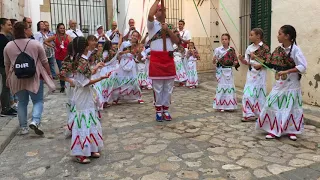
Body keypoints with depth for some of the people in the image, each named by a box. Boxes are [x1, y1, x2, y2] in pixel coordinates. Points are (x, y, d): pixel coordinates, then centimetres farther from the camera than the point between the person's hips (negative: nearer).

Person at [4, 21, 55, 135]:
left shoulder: (8, 46, 3)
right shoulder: (35, 44, -7)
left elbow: (7, 64, 11)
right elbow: (44, 61, -2)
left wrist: (8, 78, 22)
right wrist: (49, 74, 10)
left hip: (17, 78, 4)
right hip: (34, 77, -3)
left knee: (22, 102, 14)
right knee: (38, 101, 7)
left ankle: (23, 127, 18)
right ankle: (35, 121, -14)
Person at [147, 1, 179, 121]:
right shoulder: (152, 24, 0)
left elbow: (177, 41, 4)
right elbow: (150, 15, -23)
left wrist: (168, 30, -8)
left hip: (169, 58, 5)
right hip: (156, 58, -5)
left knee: (168, 87, 9)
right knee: (158, 87, 2)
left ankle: (165, 110, 20)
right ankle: (158, 111, 14)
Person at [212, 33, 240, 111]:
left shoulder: (232, 49, 5)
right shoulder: (218, 49, -4)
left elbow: (235, 60, 13)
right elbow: (214, 62, -3)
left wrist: (235, 63, -8)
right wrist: (214, 60, -24)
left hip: (229, 70, 3)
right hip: (221, 70, -3)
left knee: (230, 87, 5)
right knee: (222, 86, -3)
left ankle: (229, 105, 17)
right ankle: (220, 106, 9)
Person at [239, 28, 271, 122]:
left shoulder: (264, 48, -8)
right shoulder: (250, 48, 8)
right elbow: (247, 62, 10)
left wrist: (260, 65, -23)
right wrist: (242, 59, -9)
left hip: (260, 74, -5)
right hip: (251, 73, 5)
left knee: (259, 93, 3)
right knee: (248, 94, 0)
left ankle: (260, 114, 16)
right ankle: (249, 114, 8)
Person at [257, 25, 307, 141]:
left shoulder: (295, 50, -13)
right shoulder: (279, 50, 5)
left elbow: (303, 67, -19)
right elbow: (270, 64, 10)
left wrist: (286, 71, -24)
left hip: (291, 84, -5)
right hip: (279, 84, 5)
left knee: (291, 108, 7)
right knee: (273, 106, 3)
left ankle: (291, 131, 23)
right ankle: (274, 130, 14)